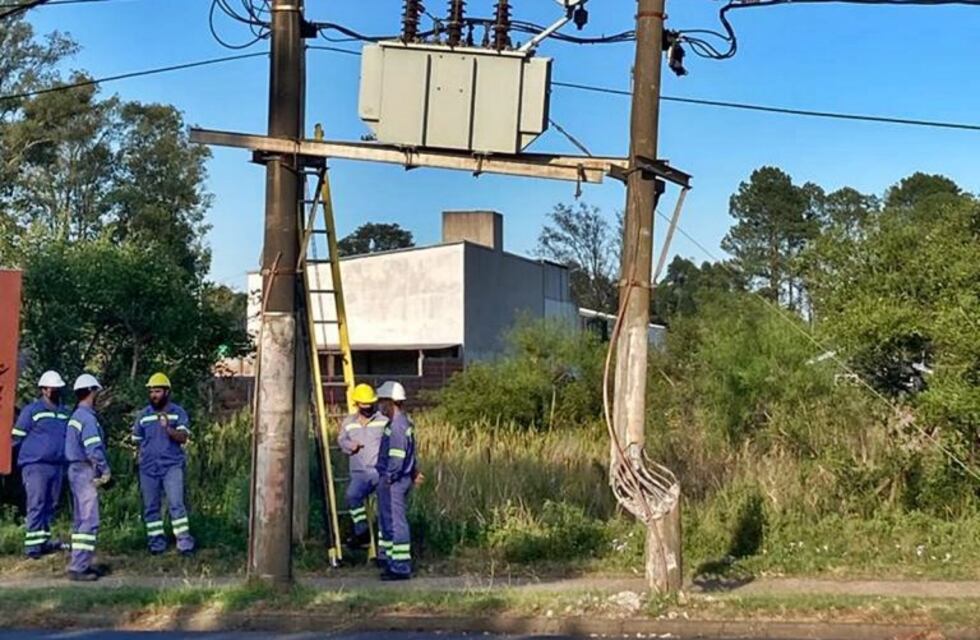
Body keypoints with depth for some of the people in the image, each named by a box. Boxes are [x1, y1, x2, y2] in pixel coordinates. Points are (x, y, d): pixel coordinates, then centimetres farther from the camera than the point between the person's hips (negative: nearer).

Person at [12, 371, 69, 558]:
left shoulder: (64, 412, 15)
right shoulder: (32, 410, -2)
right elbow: (17, 437, 0)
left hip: (57, 466, 6)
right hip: (35, 465, -6)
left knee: (51, 505, 9)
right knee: (36, 504, -8)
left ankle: (44, 540, 17)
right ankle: (33, 544, -6)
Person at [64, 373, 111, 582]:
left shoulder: (76, 416, 15)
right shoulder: (88, 418, -16)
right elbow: (94, 449, -22)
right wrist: (105, 471, -11)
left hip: (76, 470, 10)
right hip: (86, 471, -10)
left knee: (80, 520, 14)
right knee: (89, 520, -10)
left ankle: (81, 563, 20)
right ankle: (78, 567, -10)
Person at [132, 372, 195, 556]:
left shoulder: (178, 412, 1)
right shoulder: (143, 415, 9)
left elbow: (183, 437, -11)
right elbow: (137, 441, 16)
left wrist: (168, 428, -27)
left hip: (172, 466, -3)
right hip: (148, 468, 3)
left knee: (176, 504, -9)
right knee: (151, 507, 6)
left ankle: (184, 542, -8)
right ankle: (156, 541, 15)